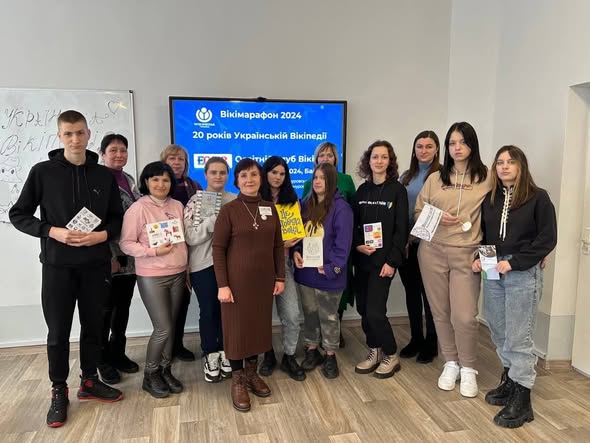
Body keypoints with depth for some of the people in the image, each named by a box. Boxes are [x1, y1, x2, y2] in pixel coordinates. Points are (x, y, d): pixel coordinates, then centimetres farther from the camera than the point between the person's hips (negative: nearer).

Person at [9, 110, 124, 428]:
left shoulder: (105, 175, 4)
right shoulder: (42, 172, -2)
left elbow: (117, 218, 8)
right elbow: (18, 215, 1)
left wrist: (103, 235, -12)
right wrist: (52, 231, -14)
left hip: (96, 264, 2)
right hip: (57, 265, -2)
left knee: (94, 326, 12)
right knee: (58, 331, 6)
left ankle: (89, 382, 30)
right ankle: (59, 391, 24)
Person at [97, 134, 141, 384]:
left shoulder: (130, 181, 12)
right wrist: (109, 257, -16)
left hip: (131, 258, 6)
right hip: (108, 259, -6)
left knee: (123, 307, 15)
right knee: (106, 309, 5)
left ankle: (118, 353, 31)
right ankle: (104, 359, 22)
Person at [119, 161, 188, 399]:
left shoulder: (177, 206, 6)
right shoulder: (138, 208, -10)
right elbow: (125, 243, -10)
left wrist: (187, 268, 12)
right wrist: (153, 251, -21)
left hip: (178, 275, 5)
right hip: (151, 277, -5)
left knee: (171, 326, 11)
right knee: (163, 328, -4)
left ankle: (165, 370, 27)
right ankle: (150, 375, 17)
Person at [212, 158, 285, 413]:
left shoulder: (270, 208, 5)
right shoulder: (229, 210, -8)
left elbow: (277, 245, 8)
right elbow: (218, 249, -10)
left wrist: (280, 277, 4)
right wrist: (222, 285, -14)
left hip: (264, 279, 4)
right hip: (237, 280, -4)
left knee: (259, 326, 14)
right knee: (237, 328, 6)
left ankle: (252, 373, 32)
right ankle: (237, 381, 22)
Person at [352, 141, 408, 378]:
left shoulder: (397, 190, -3)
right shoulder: (362, 190, 10)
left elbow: (401, 229, -7)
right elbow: (353, 224, 10)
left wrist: (392, 261, -13)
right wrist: (358, 244, -9)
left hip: (383, 260, -5)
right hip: (362, 259, 5)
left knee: (375, 311, -8)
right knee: (363, 309, 8)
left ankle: (391, 356, 14)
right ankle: (375, 352, 27)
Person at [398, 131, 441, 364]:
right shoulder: (406, 177, 10)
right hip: (405, 243, 5)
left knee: (429, 293, 6)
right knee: (411, 292, 14)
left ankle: (431, 343, 22)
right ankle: (415, 339, 29)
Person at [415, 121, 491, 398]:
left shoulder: (487, 179, 1)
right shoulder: (435, 178, 8)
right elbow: (418, 212, 11)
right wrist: (437, 218, -9)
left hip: (466, 254, -2)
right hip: (432, 252, 3)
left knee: (464, 316, -5)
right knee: (440, 312, 9)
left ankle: (468, 369, 19)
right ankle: (451, 363, 27)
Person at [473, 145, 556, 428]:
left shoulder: (538, 198, -5)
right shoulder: (490, 199, 9)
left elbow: (547, 239, -9)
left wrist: (513, 262, -16)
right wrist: (479, 258, -3)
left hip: (523, 275, -5)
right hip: (492, 273, 5)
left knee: (518, 338, -2)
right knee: (499, 334, 13)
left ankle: (521, 401, 8)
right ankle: (510, 381, 31)